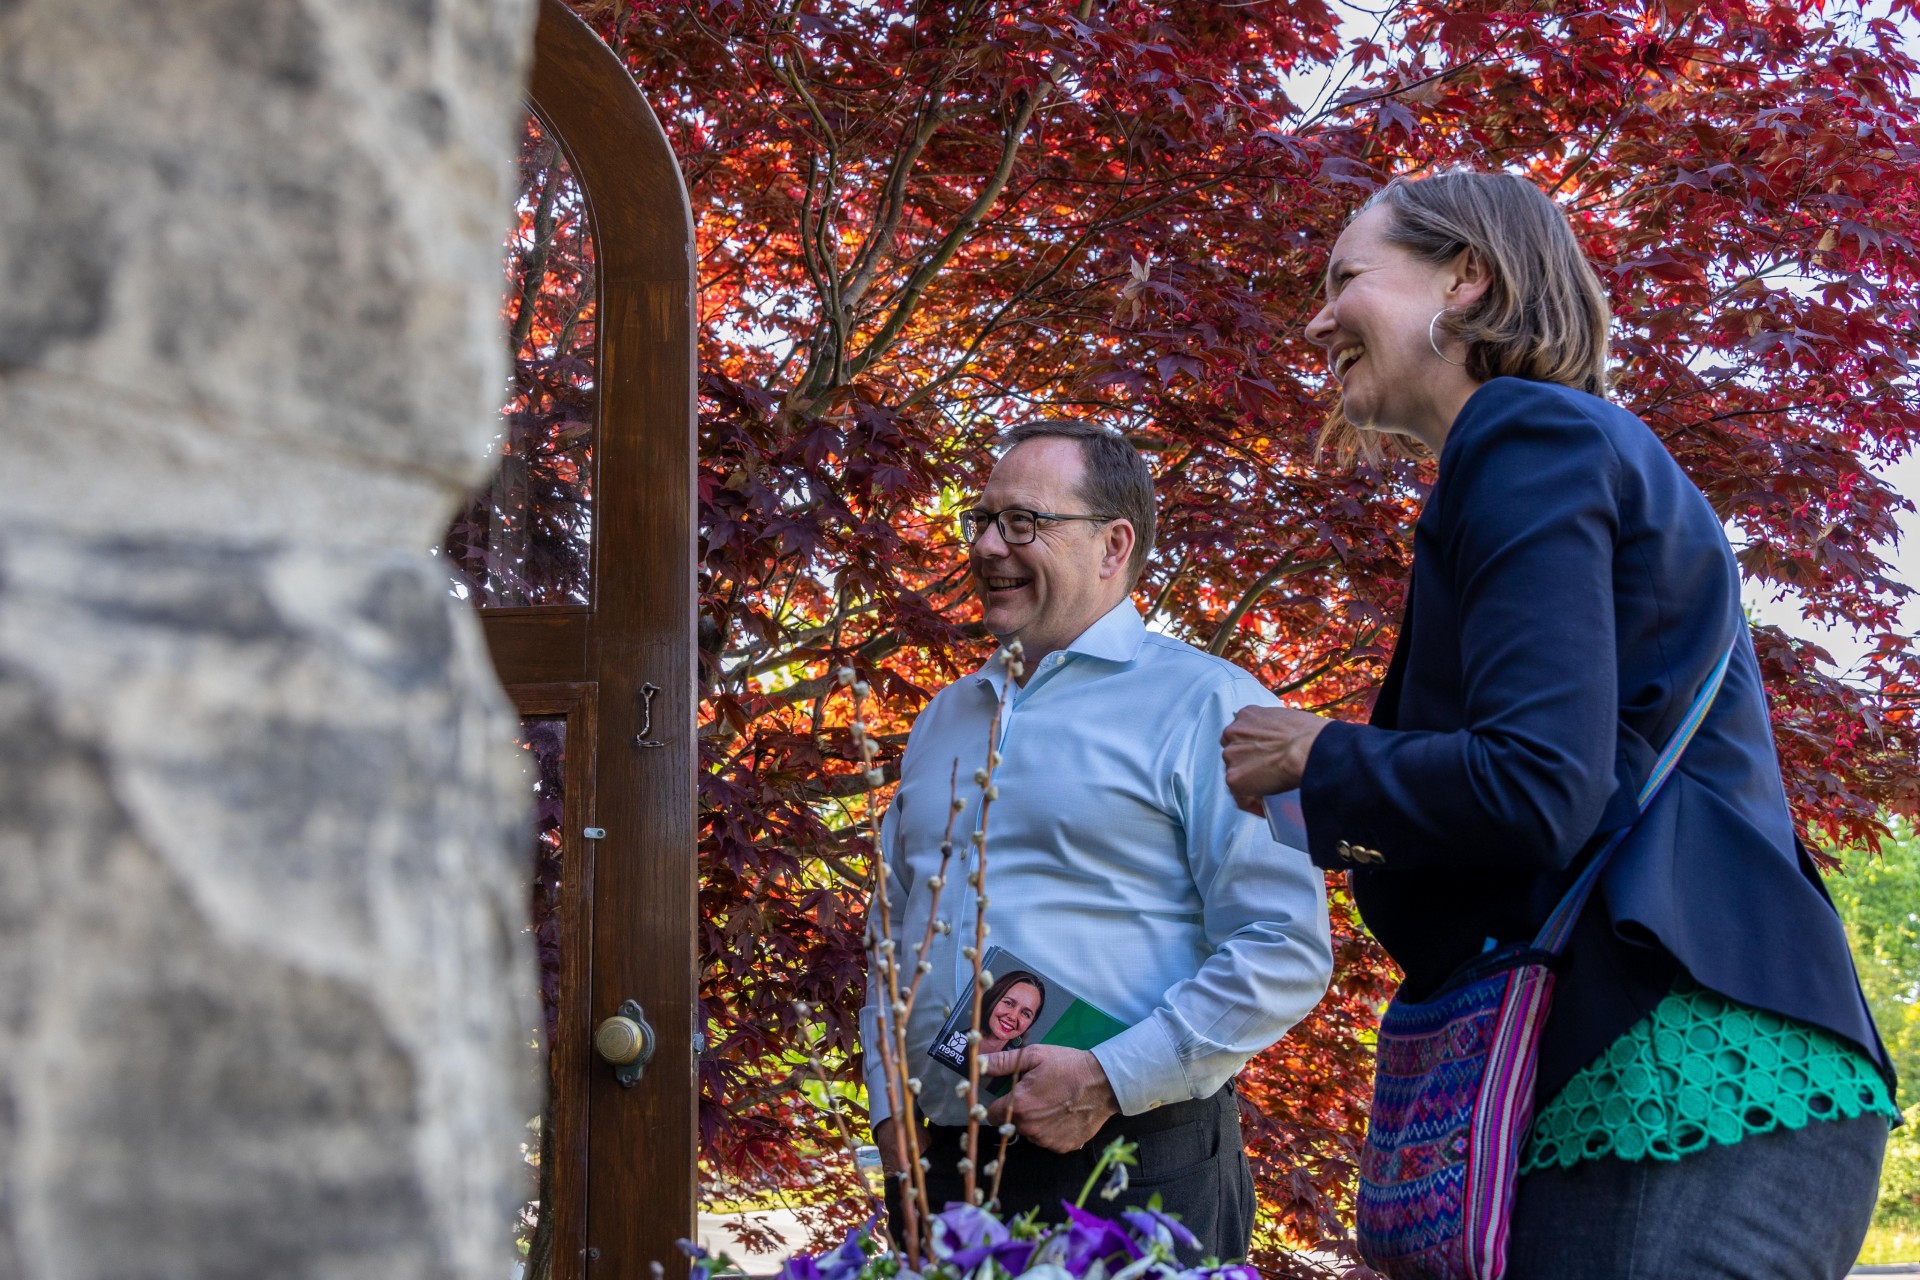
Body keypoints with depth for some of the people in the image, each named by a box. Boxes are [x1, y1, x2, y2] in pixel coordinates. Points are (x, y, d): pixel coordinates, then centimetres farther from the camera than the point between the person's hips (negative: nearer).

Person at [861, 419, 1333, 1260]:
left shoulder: (1206, 707, -4)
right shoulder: (947, 717, 17)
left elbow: (1286, 953, -11)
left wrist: (1111, 1080, -17)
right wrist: (887, 1103, 10)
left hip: (1134, 1172, -6)